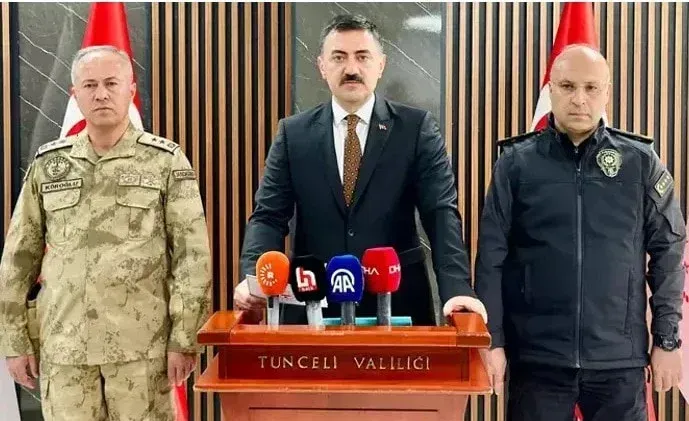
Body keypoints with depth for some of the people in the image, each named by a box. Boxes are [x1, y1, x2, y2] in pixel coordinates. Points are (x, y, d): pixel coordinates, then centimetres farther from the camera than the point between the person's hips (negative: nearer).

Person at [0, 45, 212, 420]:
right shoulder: (48, 164, 8)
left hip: (141, 348, -2)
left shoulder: (167, 161, 0)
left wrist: (183, 339, -8)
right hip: (63, 347, 2)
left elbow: (193, 255, -3)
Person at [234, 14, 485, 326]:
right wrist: (254, 277, -20)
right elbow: (269, 216, 0)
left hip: (397, 304, -1)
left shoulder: (417, 128, -1)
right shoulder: (293, 133, 4)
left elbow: (441, 213, -8)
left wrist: (457, 289, -23)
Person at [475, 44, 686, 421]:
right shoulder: (516, 162, -1)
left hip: (620, 359, 1)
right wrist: (492, 339, -4)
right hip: (535, 357, 0)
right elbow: (492, 255, -1)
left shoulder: (640, 161, 1)